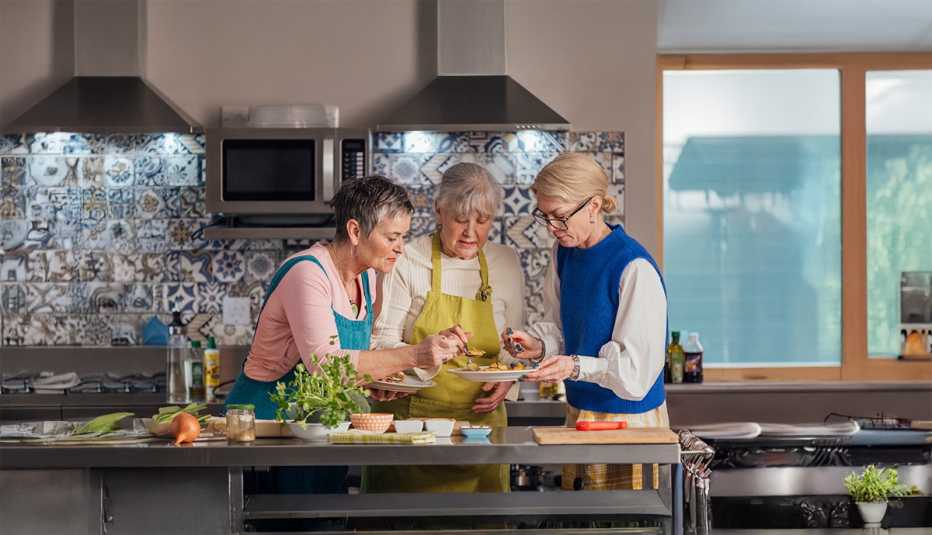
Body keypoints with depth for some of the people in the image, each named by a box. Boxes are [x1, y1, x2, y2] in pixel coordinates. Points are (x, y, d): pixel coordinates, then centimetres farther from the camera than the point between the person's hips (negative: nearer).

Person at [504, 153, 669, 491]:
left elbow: (637, 365, -19)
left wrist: (576, 367, -31)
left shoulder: (635, 269, -19)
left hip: (627, 420, -7)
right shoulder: (564, 253, 4)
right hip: (577, 412, 7)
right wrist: (538, 346, -6)